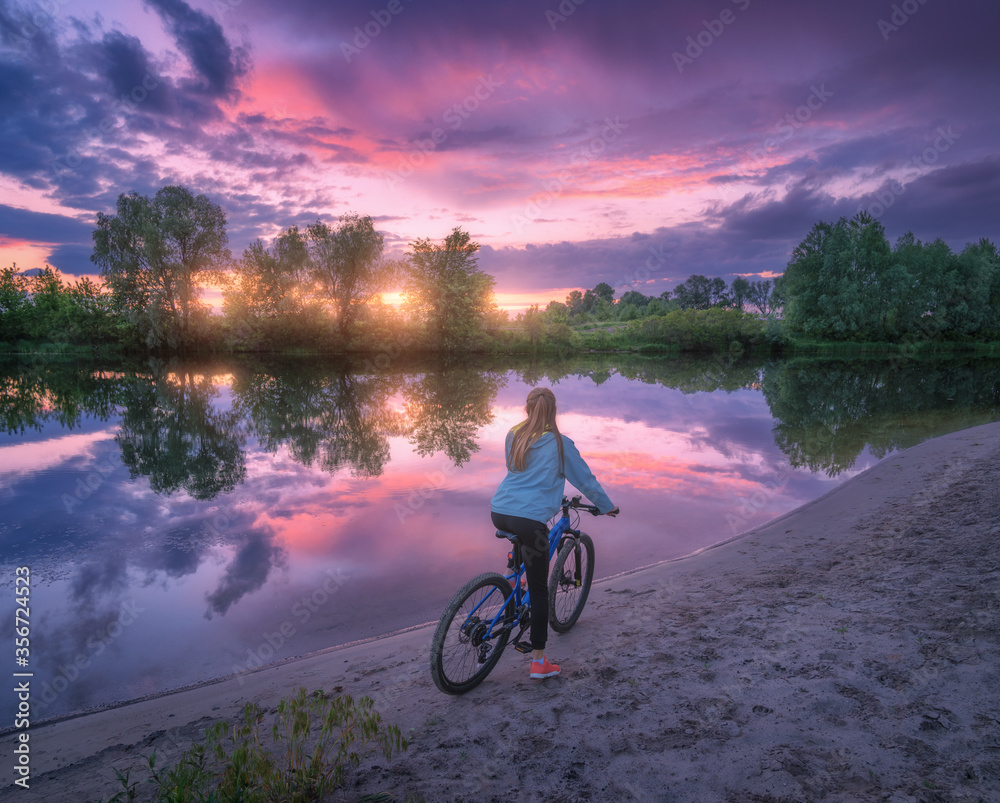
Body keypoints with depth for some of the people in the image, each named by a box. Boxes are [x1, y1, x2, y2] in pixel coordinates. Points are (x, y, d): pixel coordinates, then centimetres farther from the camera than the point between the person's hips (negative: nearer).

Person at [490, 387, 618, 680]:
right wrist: (607, 507, 25)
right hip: (530, 519, -5)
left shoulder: (513, 436, 15)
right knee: (539, 590, 5)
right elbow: (585, 479, 9)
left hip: (499, 514, 5)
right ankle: (539, 662, 10)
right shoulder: (559, 444, 2)